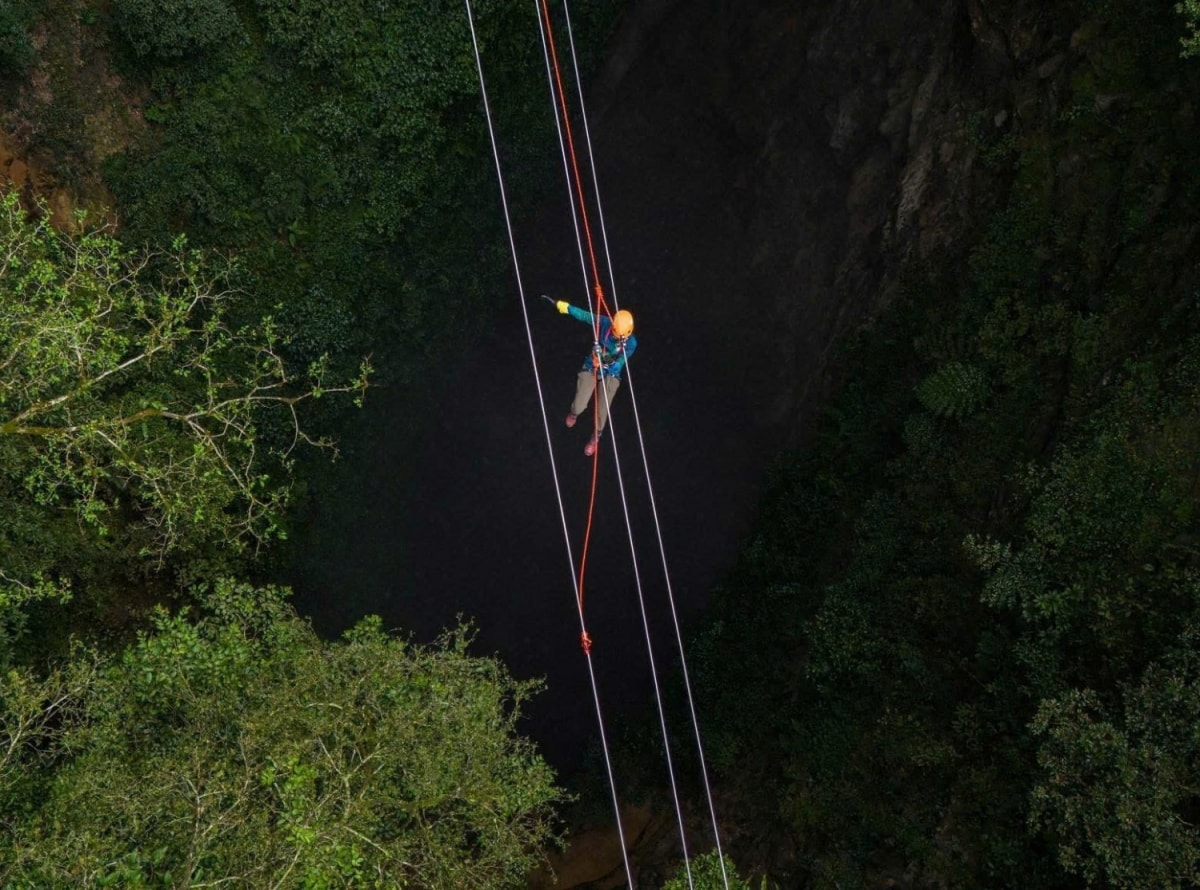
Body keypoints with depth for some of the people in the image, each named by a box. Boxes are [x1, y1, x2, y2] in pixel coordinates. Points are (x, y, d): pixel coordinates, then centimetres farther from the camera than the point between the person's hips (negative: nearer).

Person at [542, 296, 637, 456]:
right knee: (579, 407, -5)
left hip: (611, 374, -1)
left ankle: (596, 437, 25)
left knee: (602, 410, -9)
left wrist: (603, 366, -40)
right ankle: (574, 412, 38)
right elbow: (583, 315, -15)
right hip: (592, 368, 1)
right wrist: (559, 305, -13)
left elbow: (619, 364, -23)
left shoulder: (631, 343, -24)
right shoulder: (604, 323, -23)